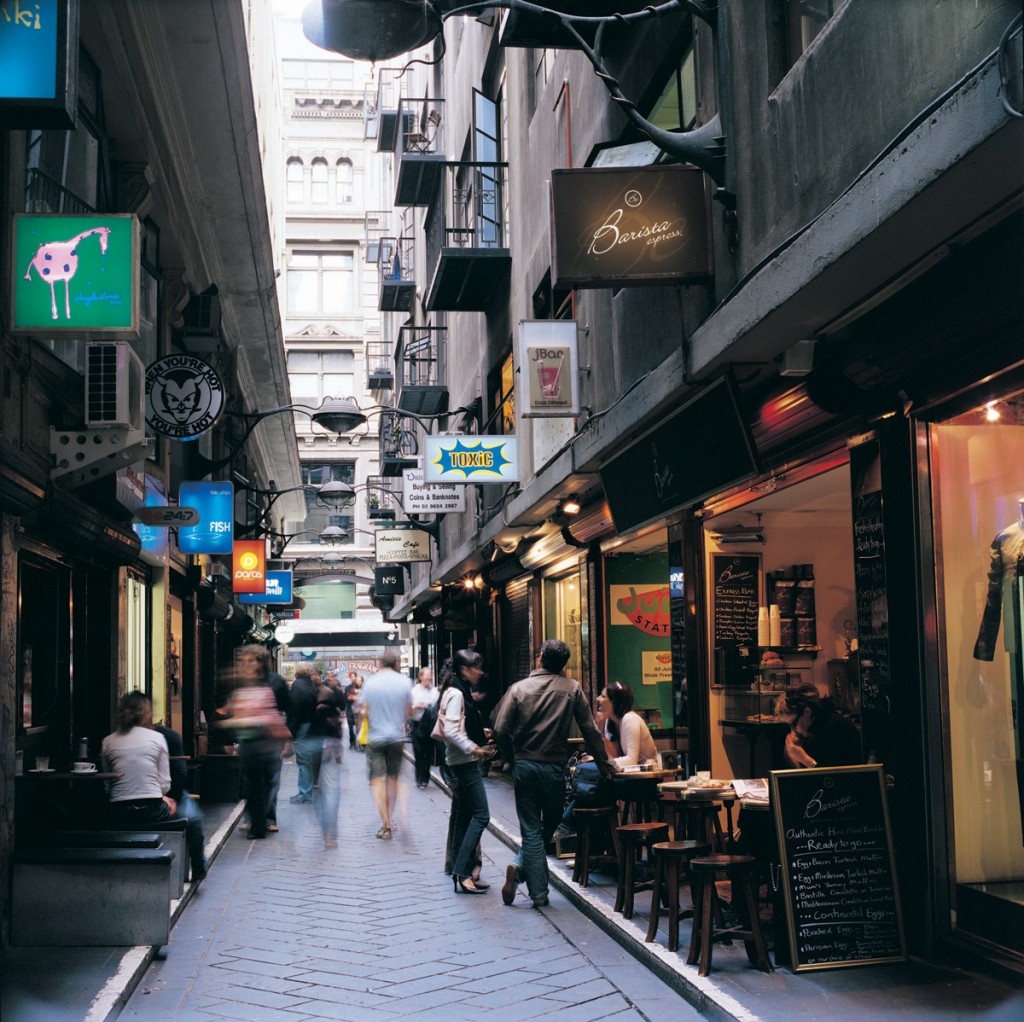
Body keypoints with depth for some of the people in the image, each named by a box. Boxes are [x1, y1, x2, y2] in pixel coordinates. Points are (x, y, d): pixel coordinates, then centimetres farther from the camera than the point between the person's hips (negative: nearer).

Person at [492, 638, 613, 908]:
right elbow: (590, 729, -1)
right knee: (550, 825, 17)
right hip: (554, 767, -1)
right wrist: (603, 763, 9)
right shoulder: (572, 689, -3)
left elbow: (500, 730, -7)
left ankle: (539, 894, 0)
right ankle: (521, 869, 5)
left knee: (531, 830, 6)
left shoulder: (519, 688, -3)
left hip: (523, 766, 1)